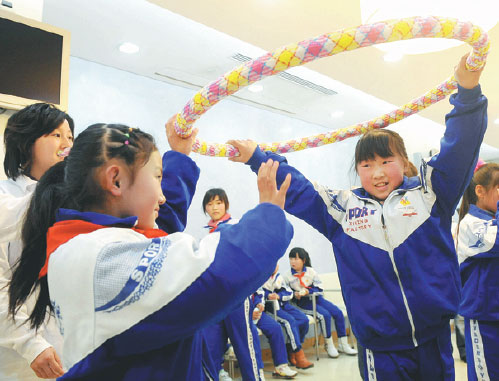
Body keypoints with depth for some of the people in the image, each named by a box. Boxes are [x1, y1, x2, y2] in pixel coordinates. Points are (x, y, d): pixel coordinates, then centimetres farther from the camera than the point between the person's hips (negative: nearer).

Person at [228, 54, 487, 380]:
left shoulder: (428, 194, 2)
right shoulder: (341, 208, 3)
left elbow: (459, 148, -5)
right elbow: (295, 189, 6)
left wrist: (468, 91, -17)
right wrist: (256, 157, 3)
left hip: (435, 339, 1)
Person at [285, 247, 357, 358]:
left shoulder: (311, 271, -2)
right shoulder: (288, 276, -6)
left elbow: (319, 289, -3)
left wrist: (308, 291, -20)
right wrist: (295, 294, -18)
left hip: (316, 298, 4)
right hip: (302, 303, -4)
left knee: (338, 312, -10)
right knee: (325, 315, -26)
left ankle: (343, 344, 4)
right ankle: (329, 345, -8)